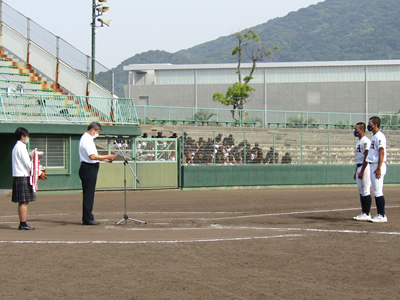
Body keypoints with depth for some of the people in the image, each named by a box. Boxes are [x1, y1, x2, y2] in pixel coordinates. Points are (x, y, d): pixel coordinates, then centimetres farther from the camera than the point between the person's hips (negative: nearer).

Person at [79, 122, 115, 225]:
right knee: (88, 194, -8)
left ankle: (87, 218, 17)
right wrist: (106, 157, -18)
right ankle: (87, 218, -6)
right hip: (89, 169, -11)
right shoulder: (87, 139, -15)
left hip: (90, 168, 11)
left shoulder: (87, 138, 18)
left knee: (88, 194, 12)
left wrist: (104, 159, 16)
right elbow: (92, 156, -23)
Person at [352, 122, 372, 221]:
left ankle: (367, 214, -7)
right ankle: (364, 213, 16)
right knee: (361, 191, 11)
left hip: (365, 167, -11)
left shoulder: (365, 141, -13)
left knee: (365, 191, -8)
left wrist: (362, 171, -22)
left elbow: (366, 157, -19)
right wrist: (356, 171, 22)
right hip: (359, 168, 11)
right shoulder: (359, 142, 19)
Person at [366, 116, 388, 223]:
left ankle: (382, 216, -9)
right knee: (376, 191, 11)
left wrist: (379, 168, -25)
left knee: (378, 191, -10)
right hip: (373, 166, 10)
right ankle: (379, 215, 15)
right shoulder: (374, 137, 19)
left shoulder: (379, 136, -13)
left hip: (378, 166, -10)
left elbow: (382, 152, -20)